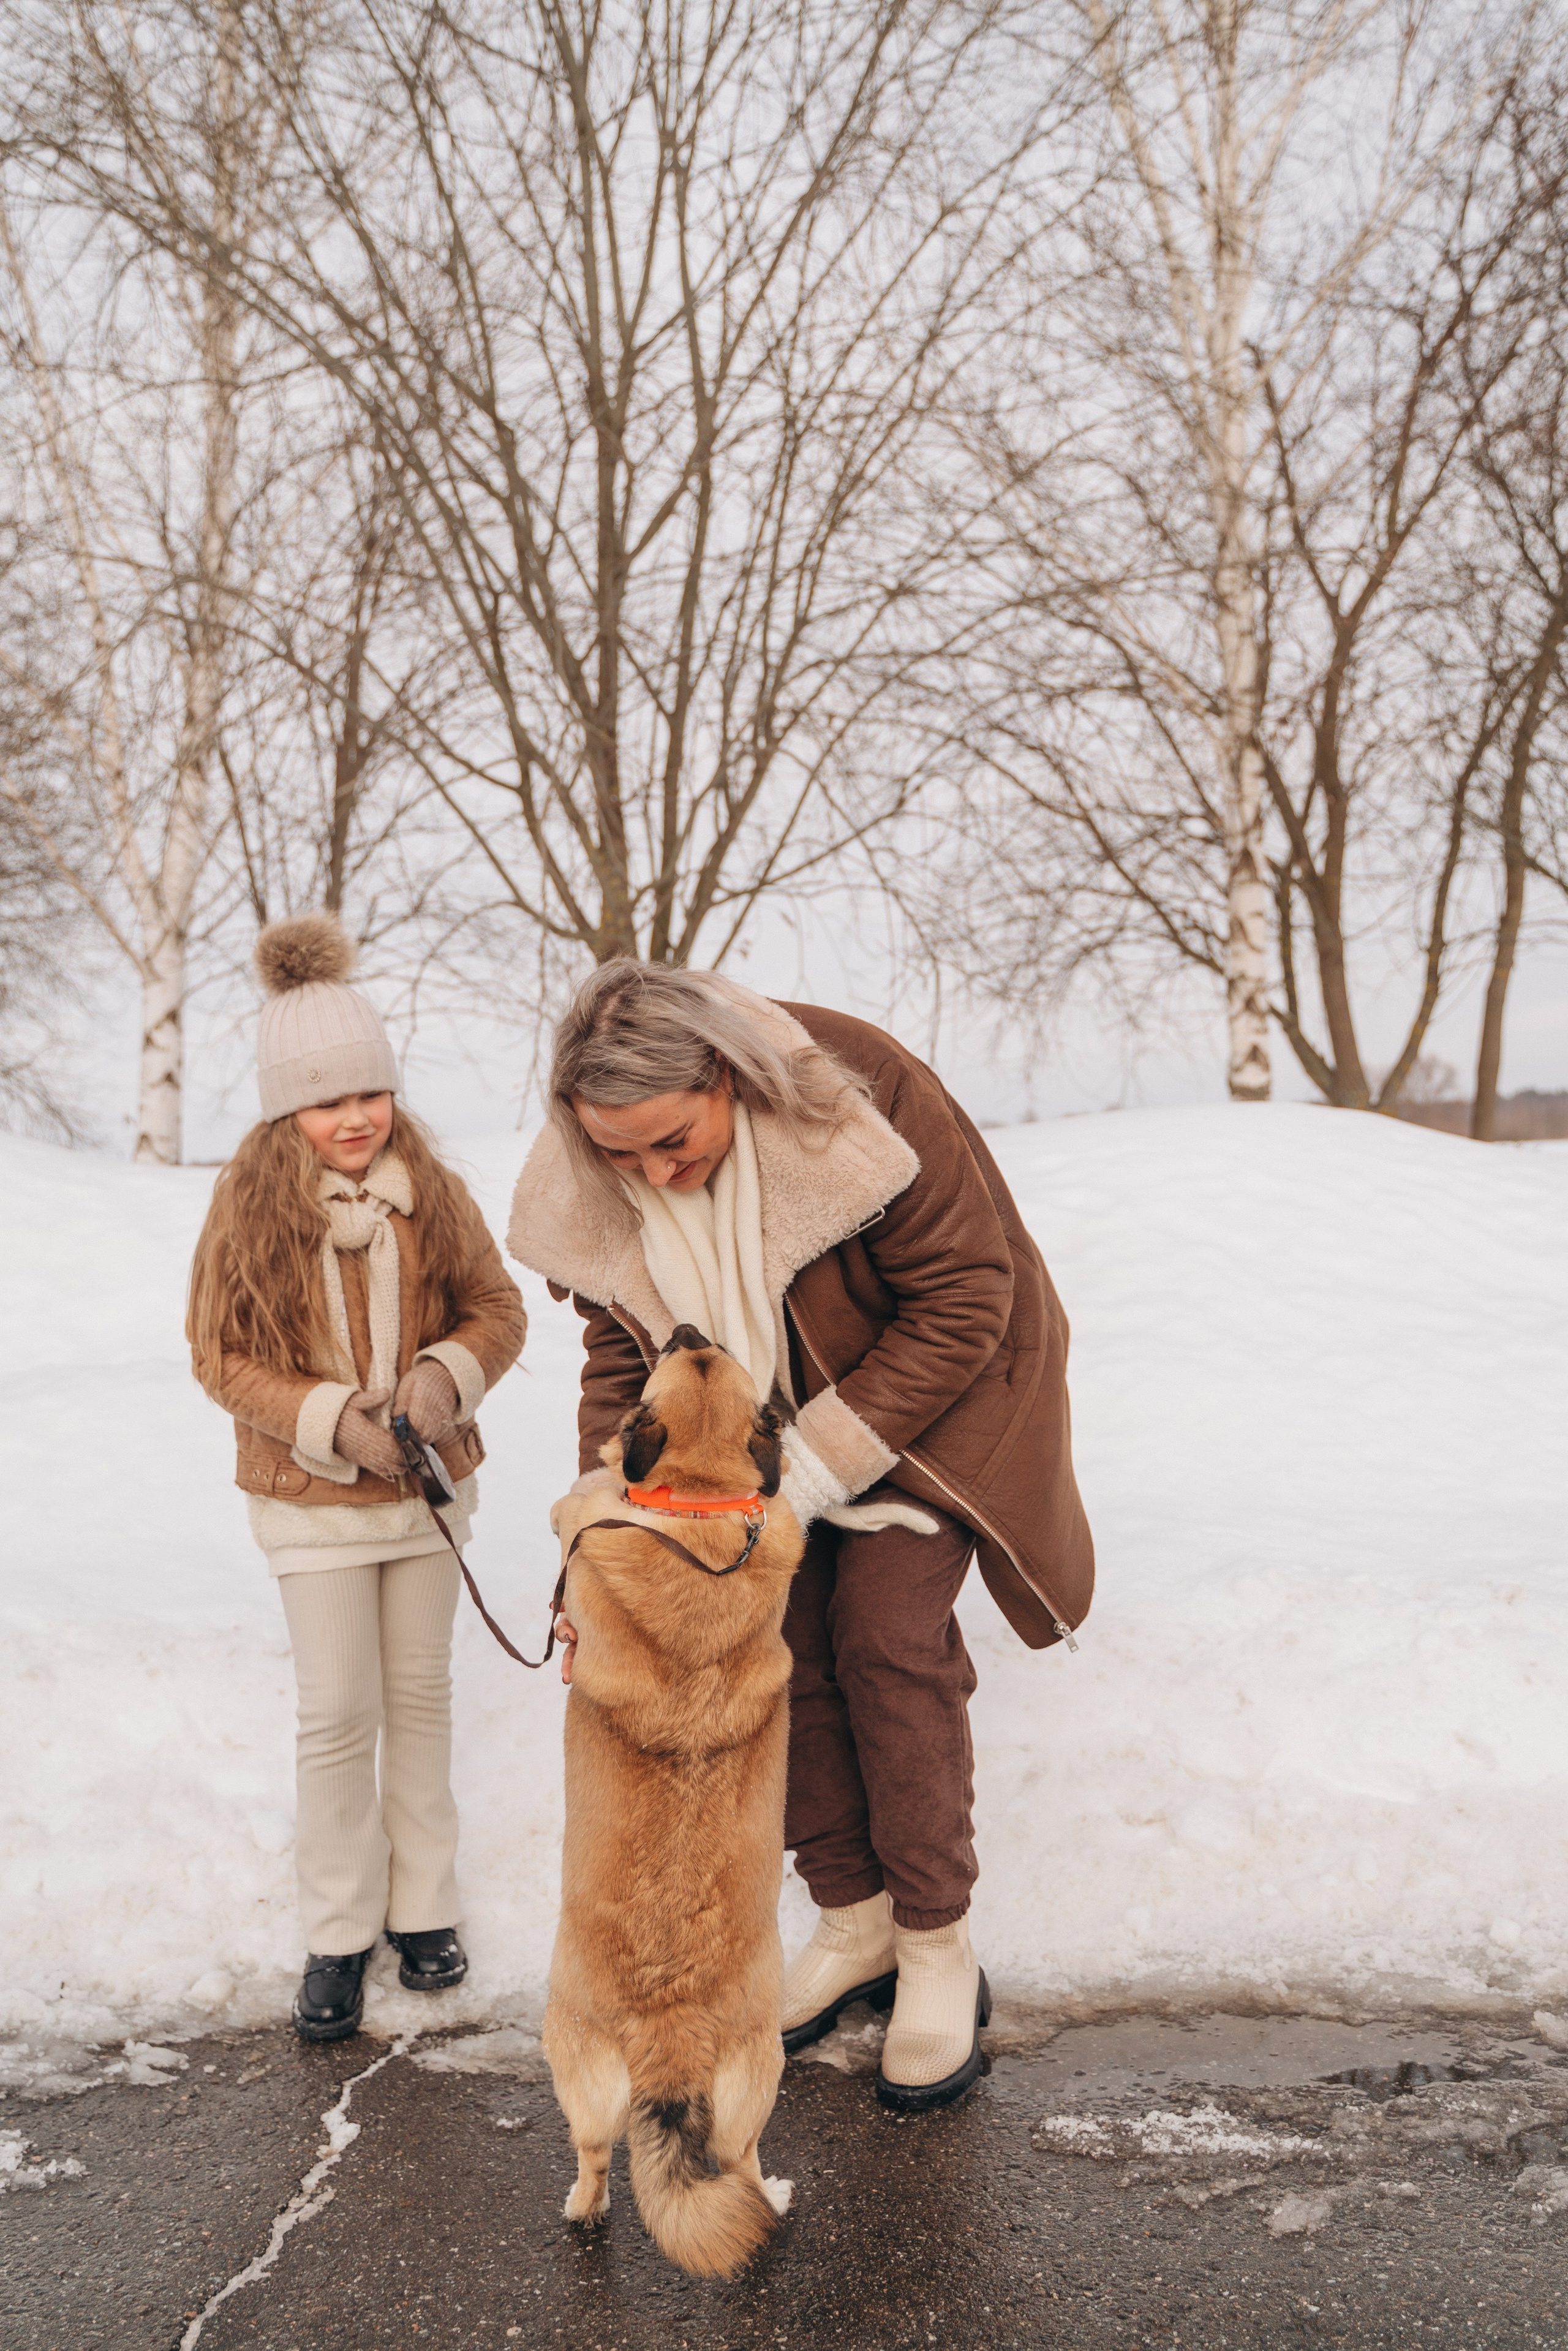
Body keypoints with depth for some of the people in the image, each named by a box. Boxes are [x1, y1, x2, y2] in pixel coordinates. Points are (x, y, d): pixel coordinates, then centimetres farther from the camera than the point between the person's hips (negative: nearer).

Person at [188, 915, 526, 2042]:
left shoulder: (434, 1194, -6)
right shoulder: (250, 1205, -11)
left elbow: (499, 1307, 1)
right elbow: (223, 1356, -7)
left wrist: (446, 1371, -20)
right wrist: (331, 1419, -20)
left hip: (429, 1484, 2)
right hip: (311, 1497, -2)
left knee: (421, 1694, 13)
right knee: (339, 1713, 1)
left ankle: (424, 1904, 29)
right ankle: (340, 1931, 19)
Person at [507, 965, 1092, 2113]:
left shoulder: (852, 1093, -34)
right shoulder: (594, 1179, -19)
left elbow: (962, 1298, -28)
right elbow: (622, 1350, -7)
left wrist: (813, 1473, -30)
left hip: (924, 1383, -4)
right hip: (763, 1410, 5)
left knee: (887, 1632, -13)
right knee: (782, 1638, 0)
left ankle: (940, 1953, 4)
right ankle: (854, 1923, 19)